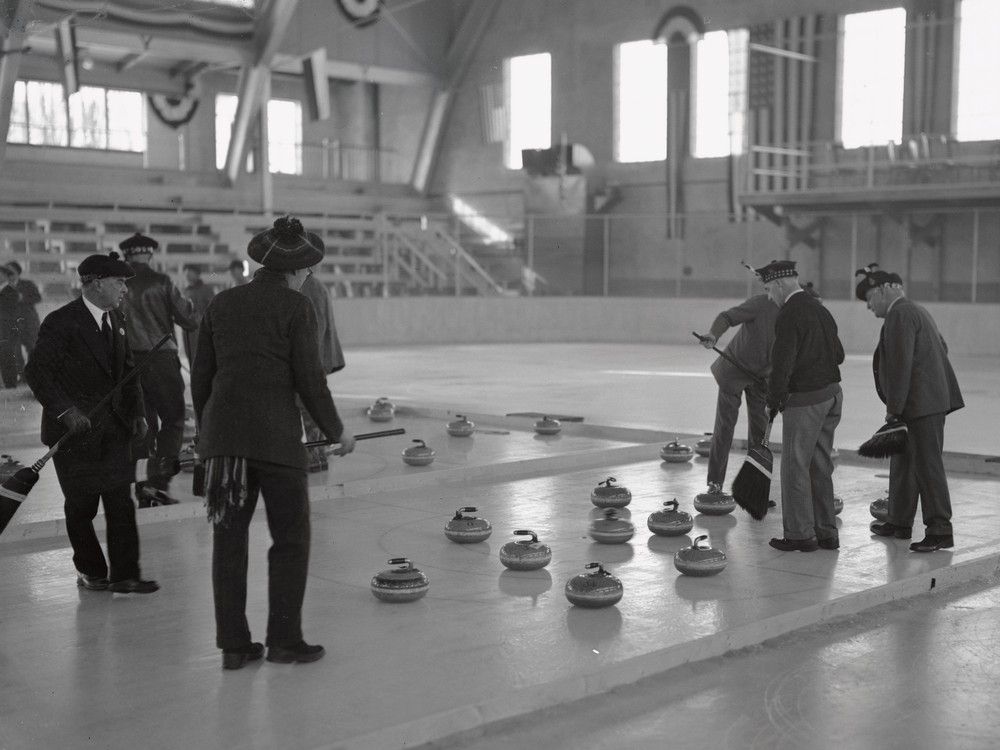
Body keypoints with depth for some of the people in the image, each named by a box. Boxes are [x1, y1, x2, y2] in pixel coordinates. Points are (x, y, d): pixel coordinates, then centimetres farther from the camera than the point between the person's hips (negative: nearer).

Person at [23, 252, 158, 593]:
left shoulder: (115, 320, 10)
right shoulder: (61, 322, -12)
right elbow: (37, 371, -14)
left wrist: (136, 411, 7)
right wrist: (65, 411, -21)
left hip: (113, 426, 6)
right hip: (75, 426, -6)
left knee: (121, 502, 0)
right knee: (82, 507, 6)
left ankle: (124, 574, 4)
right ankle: (91, 571, 22)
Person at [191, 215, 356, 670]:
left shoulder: (222, 303, 10)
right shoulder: (294, 306, -5)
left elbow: (201, 374, 12)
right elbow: (309, 379, -7)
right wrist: (336, 431, 5)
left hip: (223, 431, 5)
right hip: (275, 434, -5)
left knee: (229, 538, 9)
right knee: (290, 538, 8)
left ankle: (233, 645, 14)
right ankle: (284, 640, 10)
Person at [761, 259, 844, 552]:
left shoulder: (789, 314, -15)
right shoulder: (820, 309, 12)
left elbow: (782, 363, -17)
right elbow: (838, 354, 18)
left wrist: (774, 399, -7)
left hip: (804, 399, -9)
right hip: (832, 393, 9)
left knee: (795, 467, 0)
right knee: (820, 467, 14)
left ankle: (801, 534, 5)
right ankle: (826, 532, 19)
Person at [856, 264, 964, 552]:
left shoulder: (899, 315, -14)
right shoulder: (916, 311, 19)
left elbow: (900, 364, -20)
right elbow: (942, 347, 27)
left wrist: (893, 406, -15)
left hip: (922, 402, -11)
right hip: (928, 401, 11)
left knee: (928, 465, -8)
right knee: (903, 461, 16)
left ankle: (940, 532, -6)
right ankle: (899, 522, 25)